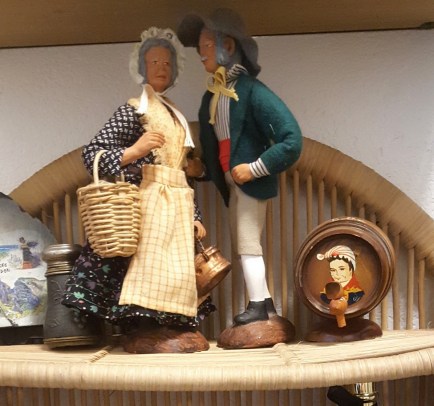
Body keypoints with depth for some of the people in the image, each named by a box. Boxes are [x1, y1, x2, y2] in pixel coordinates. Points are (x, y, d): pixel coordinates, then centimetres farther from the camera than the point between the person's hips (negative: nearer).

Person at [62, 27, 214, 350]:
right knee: (147, 265, -13)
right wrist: (133, 151, -22)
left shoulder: (177, 117, 21)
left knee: (175, 272, 4)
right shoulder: (134, 109, 1)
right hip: (147, 200, -7)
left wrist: (195, 215, 14)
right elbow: (91, 154, -8)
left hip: (179, 203, 7)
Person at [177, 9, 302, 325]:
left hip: (251, 181, -8)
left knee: (248, 243, -3)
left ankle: (258, 307, 9)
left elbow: (292, 139, -24)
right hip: (232, 183, 8)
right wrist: (202, 168, -1)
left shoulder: (253, 91, -20)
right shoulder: (212, 94, 5)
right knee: (243, 244, 14)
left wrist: (255, 168, -22)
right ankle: (265, 303, 25)